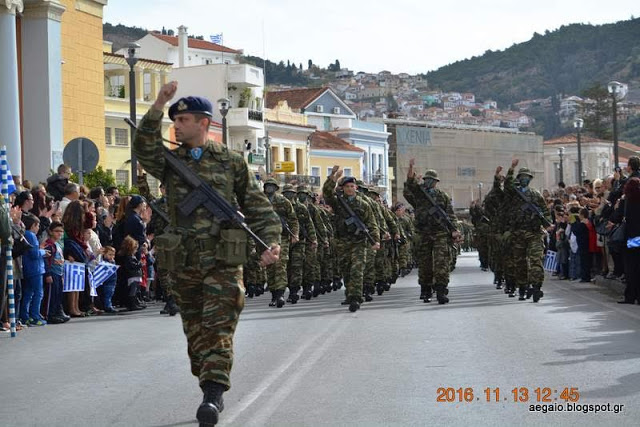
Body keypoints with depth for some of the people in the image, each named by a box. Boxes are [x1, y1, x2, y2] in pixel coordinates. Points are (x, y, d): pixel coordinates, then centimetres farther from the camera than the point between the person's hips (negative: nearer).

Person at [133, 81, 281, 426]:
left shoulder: (231, 162, 6)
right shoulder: (170, 162, 10)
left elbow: (257, 207, 8)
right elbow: (144, 149, -12)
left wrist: (271, 241, -6)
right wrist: (157, 108, -22)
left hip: (223, 261, -3)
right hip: (183, 263, 3)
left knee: (218, 329, -12)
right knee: (195, 331, 8)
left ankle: (213, 395, -17)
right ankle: (212, 394, 20)